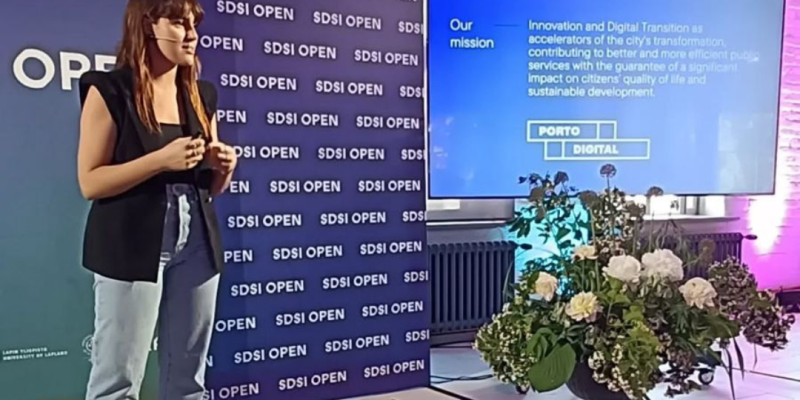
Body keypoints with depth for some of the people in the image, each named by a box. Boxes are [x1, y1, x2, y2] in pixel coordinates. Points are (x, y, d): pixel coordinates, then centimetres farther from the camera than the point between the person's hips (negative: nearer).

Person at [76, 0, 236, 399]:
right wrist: (161, 160, -19)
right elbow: (90, 182, -10)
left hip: (197, 245, 6)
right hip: (132, 248, -5)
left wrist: (222, 165, -4)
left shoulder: (202, 95, 11)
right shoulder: (110, 91, -5)